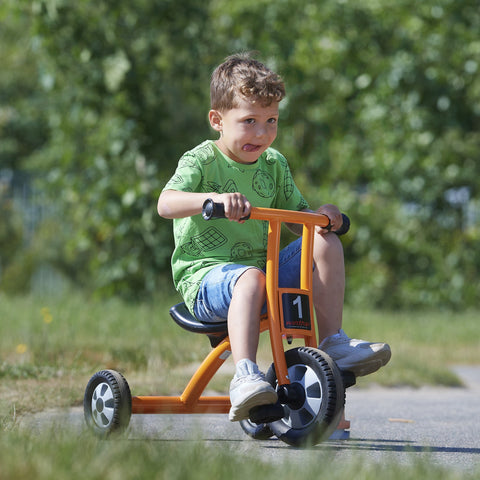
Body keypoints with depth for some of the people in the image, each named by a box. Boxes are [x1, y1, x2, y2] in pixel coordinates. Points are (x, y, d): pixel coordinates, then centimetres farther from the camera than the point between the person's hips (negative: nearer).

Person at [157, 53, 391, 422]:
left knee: (326, 244, -9)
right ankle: (245, 376, -48)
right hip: (205, 274, -6)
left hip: (263, 268, 6)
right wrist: (213, 198, -43)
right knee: (250, 278, -38)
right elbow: (166, 204, -25)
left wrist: (322, 216, -7)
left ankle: (333, 343, -8)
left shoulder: (274, 164, 11)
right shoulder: (201, 161, -7)